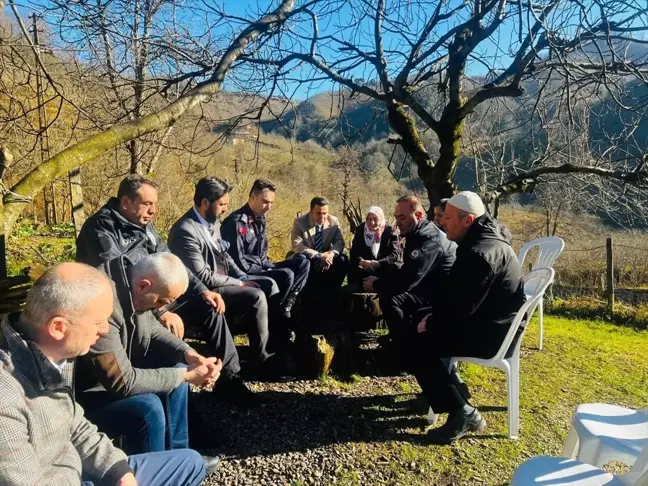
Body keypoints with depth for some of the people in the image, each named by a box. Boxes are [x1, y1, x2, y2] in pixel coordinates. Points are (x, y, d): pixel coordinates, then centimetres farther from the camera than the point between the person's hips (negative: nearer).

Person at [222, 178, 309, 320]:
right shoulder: (237, 222, -19)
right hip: (248, 272, -9)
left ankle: (286, 305, -7)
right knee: (286, 275, -28)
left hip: (261, 267, 10)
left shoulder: (260, 219, 11)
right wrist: (265, 271, -17)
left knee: (302, 264, 3)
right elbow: (238, 261, -22)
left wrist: (269, 265, 1)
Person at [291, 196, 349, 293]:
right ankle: (309, 292, -18)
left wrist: (332, 254, -29)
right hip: (307, 258, -2)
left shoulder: (334, 221, -6)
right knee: (300, 259, -34)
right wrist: (319, 255, -32)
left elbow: (339, 242, -5)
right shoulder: (300, 222, -14)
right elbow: (297, 246, -22)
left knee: (342, 260, -25)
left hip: (326, 258, 2)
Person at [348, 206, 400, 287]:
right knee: (353, 267, -27)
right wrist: (361, 261, -29)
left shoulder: (389, 231, -6)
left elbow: (395, 254, -14)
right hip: (364, 265, 1)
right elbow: (354, 251, -6)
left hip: (384, 266, -1)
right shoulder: (360, 229, -1)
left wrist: (378, 263, -30)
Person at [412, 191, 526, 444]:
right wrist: (435, 316, 3)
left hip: (491, 333, -10)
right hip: (490, 323, 10)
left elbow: (462, 306, -27)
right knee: (423, 330, 16)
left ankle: (463, 413, -6)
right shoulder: (483, 241, 8)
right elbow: (456, 294, 13)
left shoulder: (480, 253, -26)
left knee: (418, 346, -11)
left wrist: (431, 324, -11)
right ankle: (448, 386, 26)